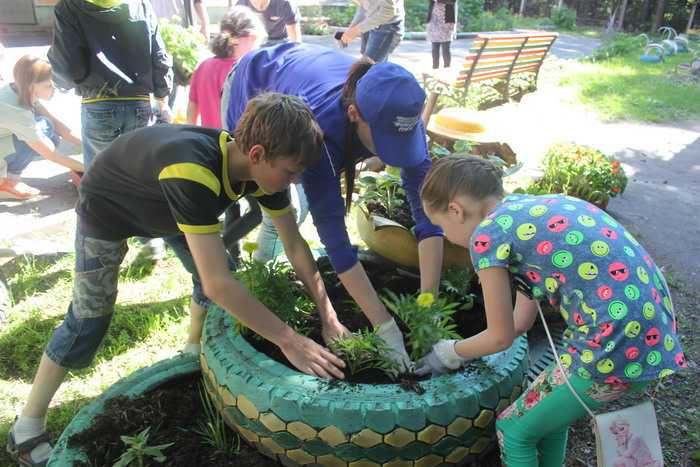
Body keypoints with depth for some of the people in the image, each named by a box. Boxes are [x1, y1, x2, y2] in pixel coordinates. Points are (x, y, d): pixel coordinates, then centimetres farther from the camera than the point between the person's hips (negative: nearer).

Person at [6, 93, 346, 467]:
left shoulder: (261, 167, -24)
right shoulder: (192, 171, -46)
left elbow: (295, 245, -15)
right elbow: (217, 284, -48)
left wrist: (330, 318, -15)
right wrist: (289, 341, -40)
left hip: (162, 205, 7)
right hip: (107, 207, -6)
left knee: (214, 271, 3)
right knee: (89, 317, -6)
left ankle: (195, 352, 30)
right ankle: (27, 427, 13)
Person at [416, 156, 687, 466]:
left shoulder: (488, 233, -12)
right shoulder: (528, 206, 12)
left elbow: (501, 337, -1)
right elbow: (522, 320, 18)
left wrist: (451, 353, 17)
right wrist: (462, 348, 27)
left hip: (619, 346, -8)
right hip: (653, 328, 8)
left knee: (514, 430, 13)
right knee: (549, 409, 28)